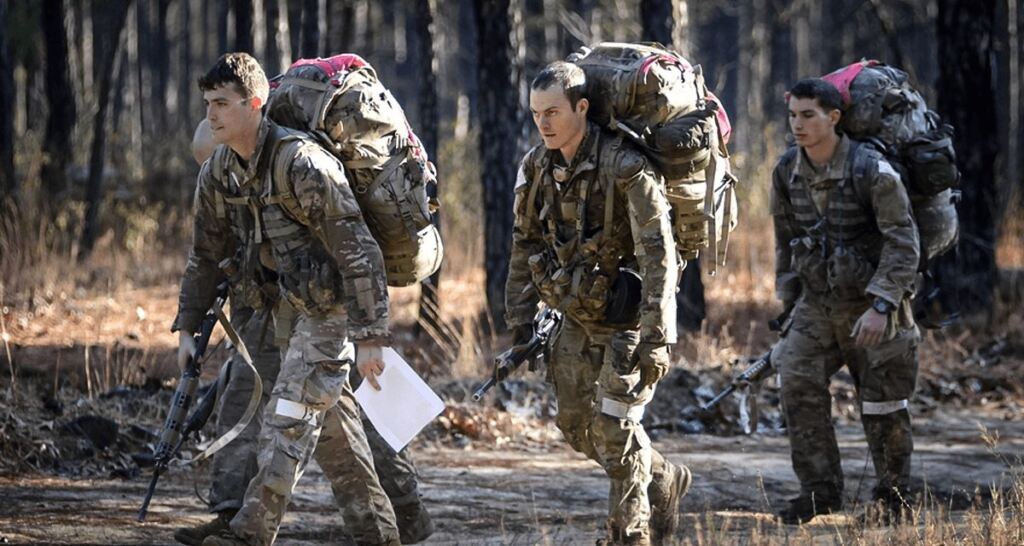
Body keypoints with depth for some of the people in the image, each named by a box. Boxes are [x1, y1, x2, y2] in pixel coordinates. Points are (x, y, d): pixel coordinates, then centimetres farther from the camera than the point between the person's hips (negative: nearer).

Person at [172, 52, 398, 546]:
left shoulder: (303, 164, -25)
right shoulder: (218, 173, -1)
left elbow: (358, 251, -24)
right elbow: (205, 256, 12)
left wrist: (368, 338, -25)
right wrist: (187, 328, 8)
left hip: (330, 306, -8)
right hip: (287, 305, 8)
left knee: (288, 418, -14)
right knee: (334, 418, 12)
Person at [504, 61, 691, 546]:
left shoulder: (626, 169, -23)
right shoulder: (538, 166, -1)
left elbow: (658, 255, -24)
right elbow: (525, 245, 9)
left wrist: (656, 338, -27)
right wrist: (521, 322, 7)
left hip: (627, 318, -7)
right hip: (577, 318, 7)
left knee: (615, 428, -9)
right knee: (576, 424, 12)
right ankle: (664, 483, 34)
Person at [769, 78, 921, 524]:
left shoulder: (872, 171, -18)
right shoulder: (787, 173, -1)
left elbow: (903, 244, -18)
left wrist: (881, 306, -25)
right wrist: (788, 300, 12)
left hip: (870, 304, -4)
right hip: (817, 304, 5)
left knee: (882, 403, 2)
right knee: (798, 385, -10)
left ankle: (895, 494, 19)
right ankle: (820, 490, -1)